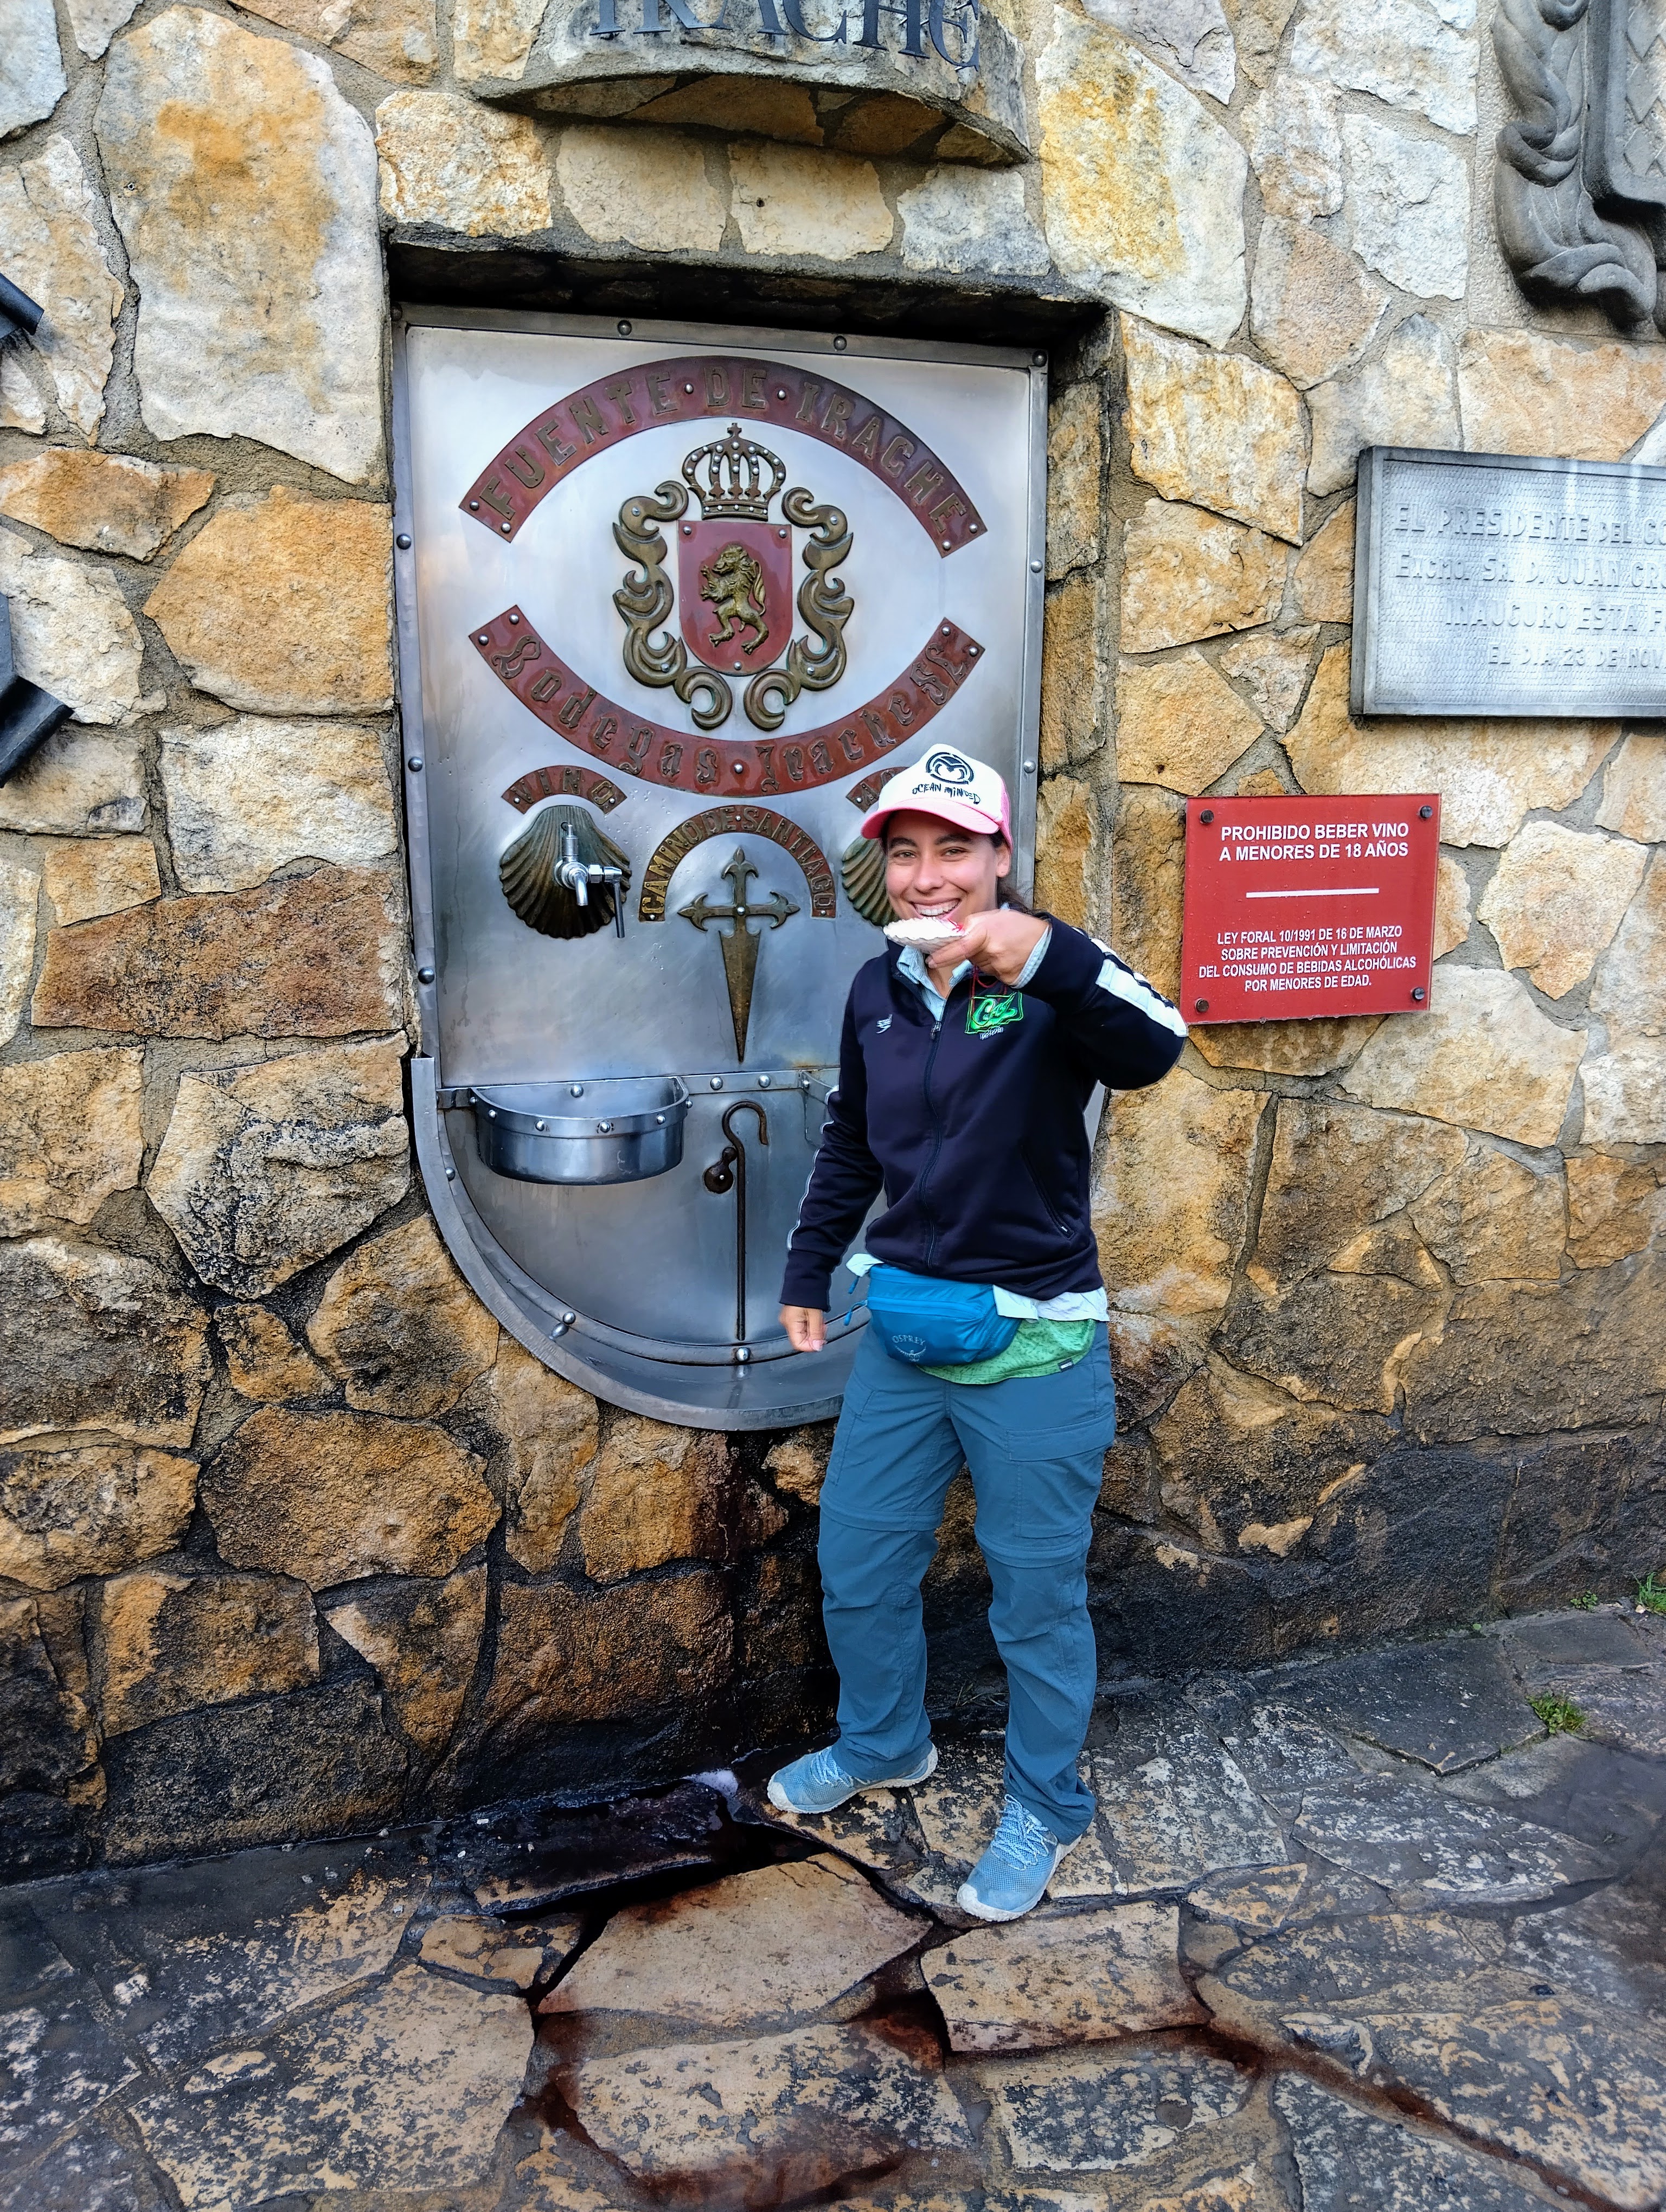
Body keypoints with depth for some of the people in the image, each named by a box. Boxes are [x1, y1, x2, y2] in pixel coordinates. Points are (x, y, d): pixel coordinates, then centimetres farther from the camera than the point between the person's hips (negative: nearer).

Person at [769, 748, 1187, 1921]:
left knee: (1038, 1599, 10)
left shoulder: (1052, 985, -15)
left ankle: (1042, 1811, 34)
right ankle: (883, 1744, 45)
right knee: (857, 1566, 19)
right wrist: (809, 1269, 19)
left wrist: (1046, 955, -52)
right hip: (902, 1330, 6)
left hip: (1034, 1347, -5)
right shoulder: (876, 989, 3)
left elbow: (1154, 1049, -36)